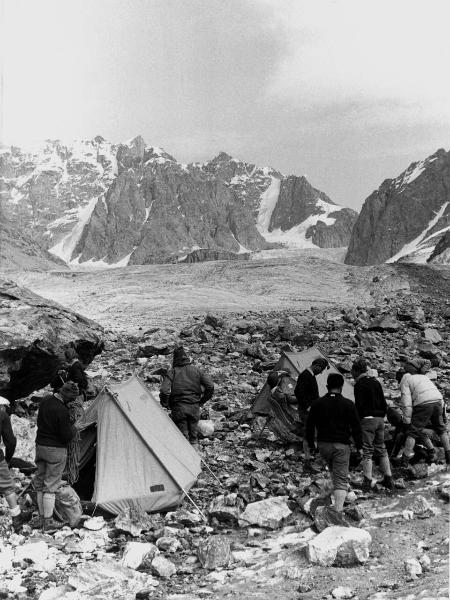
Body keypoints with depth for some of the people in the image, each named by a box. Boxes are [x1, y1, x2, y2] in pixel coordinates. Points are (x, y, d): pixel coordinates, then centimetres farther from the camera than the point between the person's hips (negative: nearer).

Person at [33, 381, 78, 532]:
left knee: (40, 483, 15)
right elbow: (67, 436, -20)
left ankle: (42, 519, 26)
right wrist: (73, 429, 1)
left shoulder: (45, 400, 0)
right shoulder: (62, 411, -25)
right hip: (56, 450, -8)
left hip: (40, 445, 8)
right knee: (51, 486, 0)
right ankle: (48, 523, 7)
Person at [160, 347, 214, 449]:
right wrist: (202, 400, 7)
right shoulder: (196, 370, 3)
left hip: (178, 408, -2)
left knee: (182, 433, 9)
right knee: (193, 430, 21)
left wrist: (166, 405, -1)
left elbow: (164, 391, -17)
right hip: (194, 407, 2)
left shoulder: (171, 372, -5)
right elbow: (210, 386, -3)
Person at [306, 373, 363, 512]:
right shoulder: (348, 404, -5)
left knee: (334, 471, 26)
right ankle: (338, 509, -11)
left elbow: (309, 425, 5)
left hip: (323, 444, 3)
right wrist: (359, 447, 4)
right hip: (341, 445, -3)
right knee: (341, 478, 0)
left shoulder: (317, 403, 1)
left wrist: (311, 444, 14)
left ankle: (338, 501, 30)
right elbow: (356, 427, -4)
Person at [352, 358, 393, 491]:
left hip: (367, 419, -7)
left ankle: (367, 483, 0)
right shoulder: (376, 382, 12)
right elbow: (384, 404, 15)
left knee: (367, 451, -2)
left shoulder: (359, 384, -10)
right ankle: (388, 479, 18)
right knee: (381, 449, 16)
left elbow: (359, 405, -15)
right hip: (380, 419, 7)